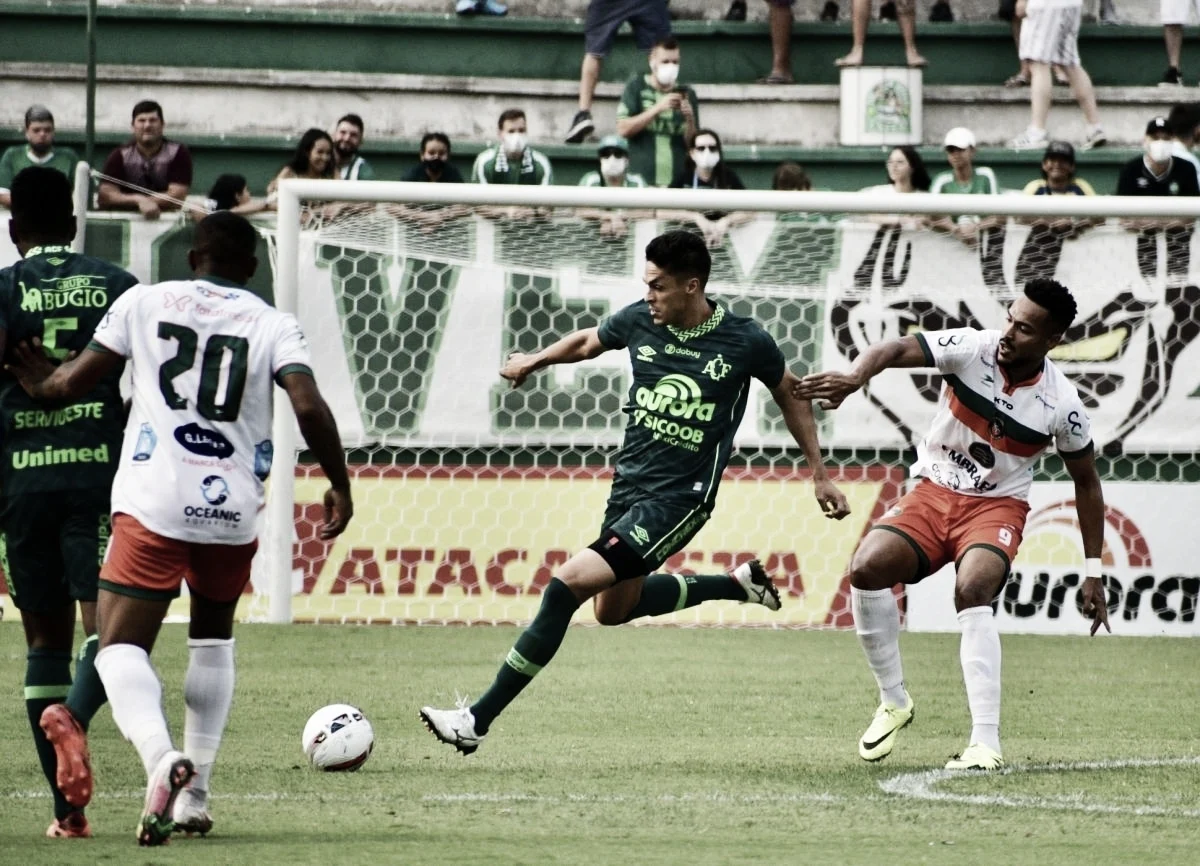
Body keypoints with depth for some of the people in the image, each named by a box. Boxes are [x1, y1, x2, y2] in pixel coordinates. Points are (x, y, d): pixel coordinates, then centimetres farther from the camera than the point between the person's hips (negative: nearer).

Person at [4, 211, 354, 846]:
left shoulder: (144, 301, 7)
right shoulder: (272, 324, 6)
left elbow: (72, 382, 7)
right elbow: (309, 407, -7)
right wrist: (339, 486, 5)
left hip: (153, 505, -2)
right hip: (234, 508, 2)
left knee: (121, 647, -2)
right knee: (213, 638, 25)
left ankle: (161, 758, -32)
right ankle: (195, 794, 18)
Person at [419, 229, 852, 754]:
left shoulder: (745, 341, -12)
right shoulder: (639, 321, -3)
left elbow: (791, 397, 6)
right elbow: (588, 341, 21)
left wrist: (820, 475, 9)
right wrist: (535, 361, 20)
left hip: (678, 498, -7)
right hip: (628, 483, 7)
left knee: (570, 583, -19)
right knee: (614, 609, 22)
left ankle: (479, 719, -15)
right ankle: (739, 584, 39)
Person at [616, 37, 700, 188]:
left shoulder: (687, 94, 10)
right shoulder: (636, 88, 6)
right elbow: (623, 129, -6)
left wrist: (690, 120, -12)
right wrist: (658, 108, -14)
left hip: (677, 183, 2)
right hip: (642, 180, -2)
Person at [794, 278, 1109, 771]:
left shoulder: (1062, 405, -12)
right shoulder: (971, 349, -14)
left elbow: (1086, 483, 2)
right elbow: (896, 350, -27)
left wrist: (1093, 573, 3)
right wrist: (855, 378, -50)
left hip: (998, 506, -2)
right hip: (934, 494, 2)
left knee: (972, 590, -32)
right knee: (866, 568, -23)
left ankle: (986, 744, -33)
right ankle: (893, 701, -2)